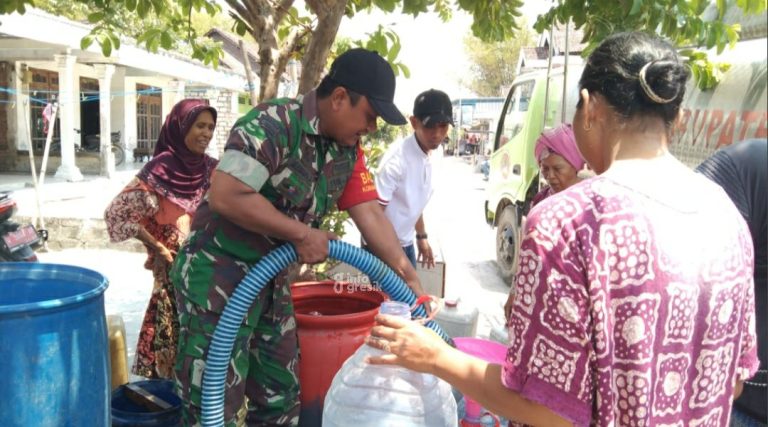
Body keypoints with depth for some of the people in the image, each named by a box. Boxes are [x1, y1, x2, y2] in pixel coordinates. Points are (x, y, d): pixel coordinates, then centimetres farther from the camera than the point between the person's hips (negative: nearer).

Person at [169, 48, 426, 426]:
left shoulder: (347, 150, 2)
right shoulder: (272, 125, -23)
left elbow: (371, 214, 1)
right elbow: (225, 196, -30)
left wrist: (411, 280, -4)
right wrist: (303, 233, -22)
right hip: (216, 274, -8)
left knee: (280, 395, 17)